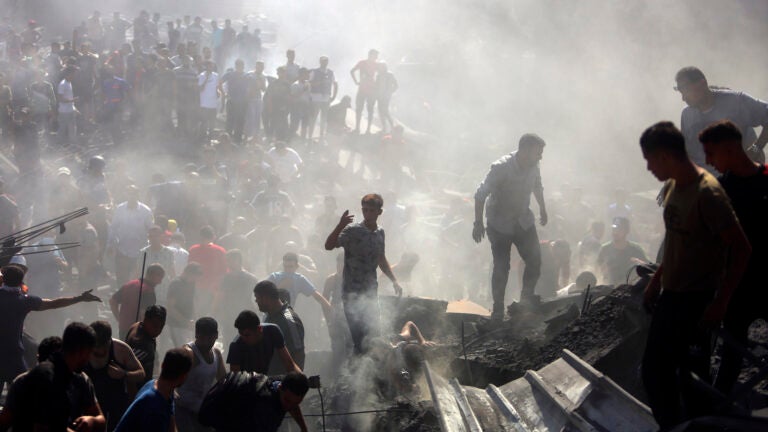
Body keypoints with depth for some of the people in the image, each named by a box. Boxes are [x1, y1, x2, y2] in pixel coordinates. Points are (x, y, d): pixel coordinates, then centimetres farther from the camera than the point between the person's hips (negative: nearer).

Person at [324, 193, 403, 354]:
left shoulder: (380, 232, 10)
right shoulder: (353, 230, -10)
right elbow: (329, 246, -25)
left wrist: (394, 281, 23)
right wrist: (340, 226, -37)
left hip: (371, 292, 6)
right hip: (352, 294, -6)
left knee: (373, 333, 6)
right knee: (357, 335, -8)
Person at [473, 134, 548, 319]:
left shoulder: (533, 166, -9)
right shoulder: (501, 168, -26)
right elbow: (481, 195, -21)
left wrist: (543, 210, 23)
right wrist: (478, 223, -20)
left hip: (524, 222, 5)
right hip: (500, 225, -5)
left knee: (535, 260, -3)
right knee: (501, 268, -4)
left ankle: (527, 298, 18)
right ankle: (498, 309, 11)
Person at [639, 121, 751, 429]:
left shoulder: (707, 193, -21)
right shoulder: (673, 186, 8)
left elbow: (740, 248, -21)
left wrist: (720, 302, -20)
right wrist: (655, 282, 21)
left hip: (697, 301, -9)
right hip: (670, 296, 9)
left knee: (691, 379, -4)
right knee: (654, 372, 15)